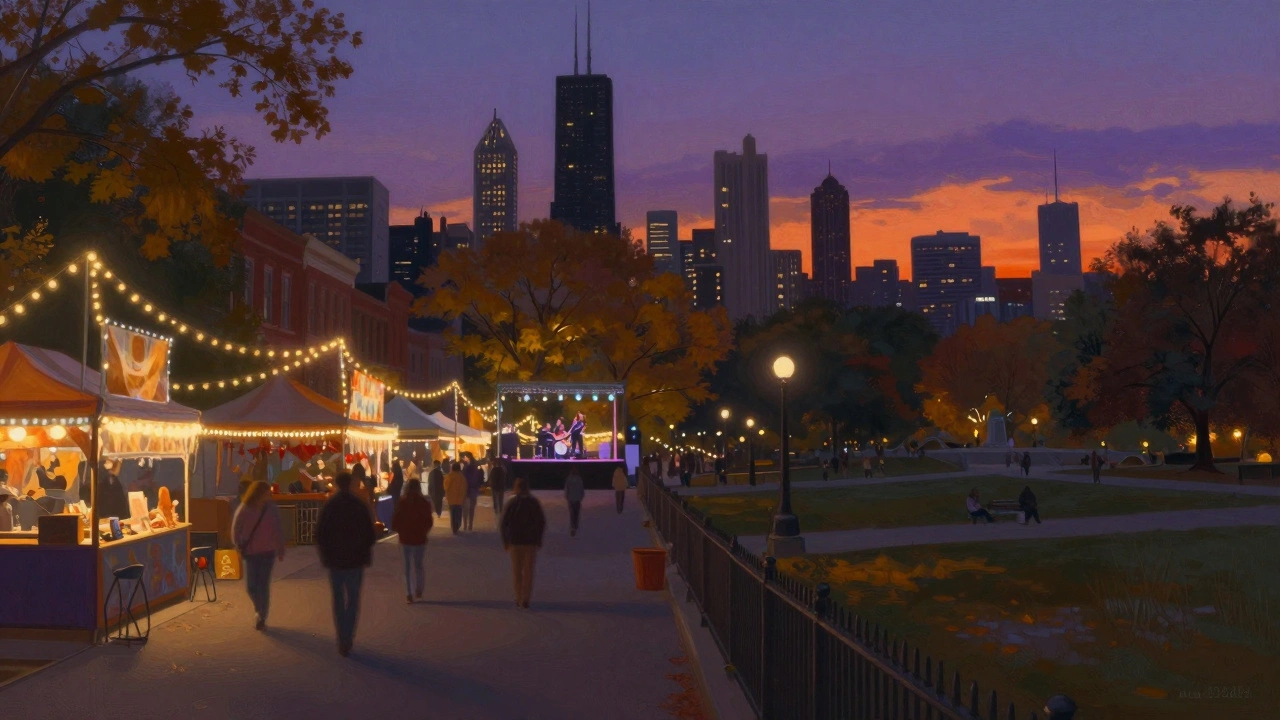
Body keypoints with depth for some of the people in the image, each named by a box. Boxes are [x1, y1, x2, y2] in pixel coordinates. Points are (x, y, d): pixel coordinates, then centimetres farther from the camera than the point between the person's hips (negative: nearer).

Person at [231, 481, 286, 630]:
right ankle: (259, 609, 32)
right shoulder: (243, 510, -9)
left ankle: (261, 617, 12)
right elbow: (235, 531, -1)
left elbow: (278, 531, -2)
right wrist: (240, 548, -7)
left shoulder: (271, 509, -8)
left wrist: (280, 550, -2)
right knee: (250, 586, 2)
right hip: (250, 553, 1)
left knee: (263, 585, -2)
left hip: (268, 552, -1)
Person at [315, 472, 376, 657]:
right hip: (355, 559, 0)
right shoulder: (360, 506, -6)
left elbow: (320, 534, -3)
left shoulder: (328, 506, -4)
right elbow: (369, 533, -4)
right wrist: (367, 555, 7)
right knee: (353, 600, 8)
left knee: (338, 600, 9)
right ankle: (348, 639, 0)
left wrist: (324, 555, 9)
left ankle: (343, 641, 6)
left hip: (334, 560, 0)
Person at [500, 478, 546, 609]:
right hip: (531, 541, 0)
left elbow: (504, 523, -7)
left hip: (515, 540, 0)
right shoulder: (534, 502, -1)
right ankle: (525, 599, -3)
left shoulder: (512, 503, -4)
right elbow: (541, 522, -3)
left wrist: (505, 541, 1)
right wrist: (539, 539, 6)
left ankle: (519, 598, 14)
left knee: (517, 570, 12)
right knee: (528, 570, 5)